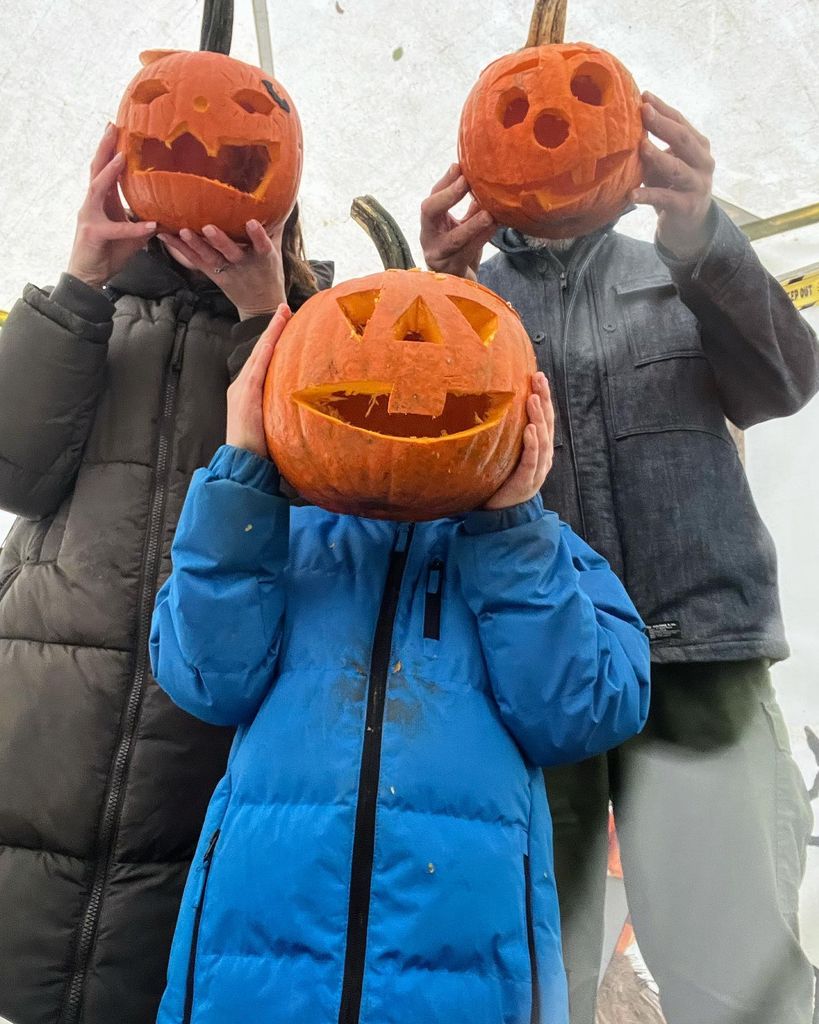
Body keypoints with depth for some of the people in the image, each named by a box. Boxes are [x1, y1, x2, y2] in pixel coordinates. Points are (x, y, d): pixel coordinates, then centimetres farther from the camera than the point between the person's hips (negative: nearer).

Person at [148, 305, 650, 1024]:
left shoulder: (540, 548, 6)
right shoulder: (290, 533, 7)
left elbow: (576, 715, -8)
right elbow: (210, 681, -8)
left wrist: (511, 522, -13)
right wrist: (245, 467, -10)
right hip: (258, 918, 2)